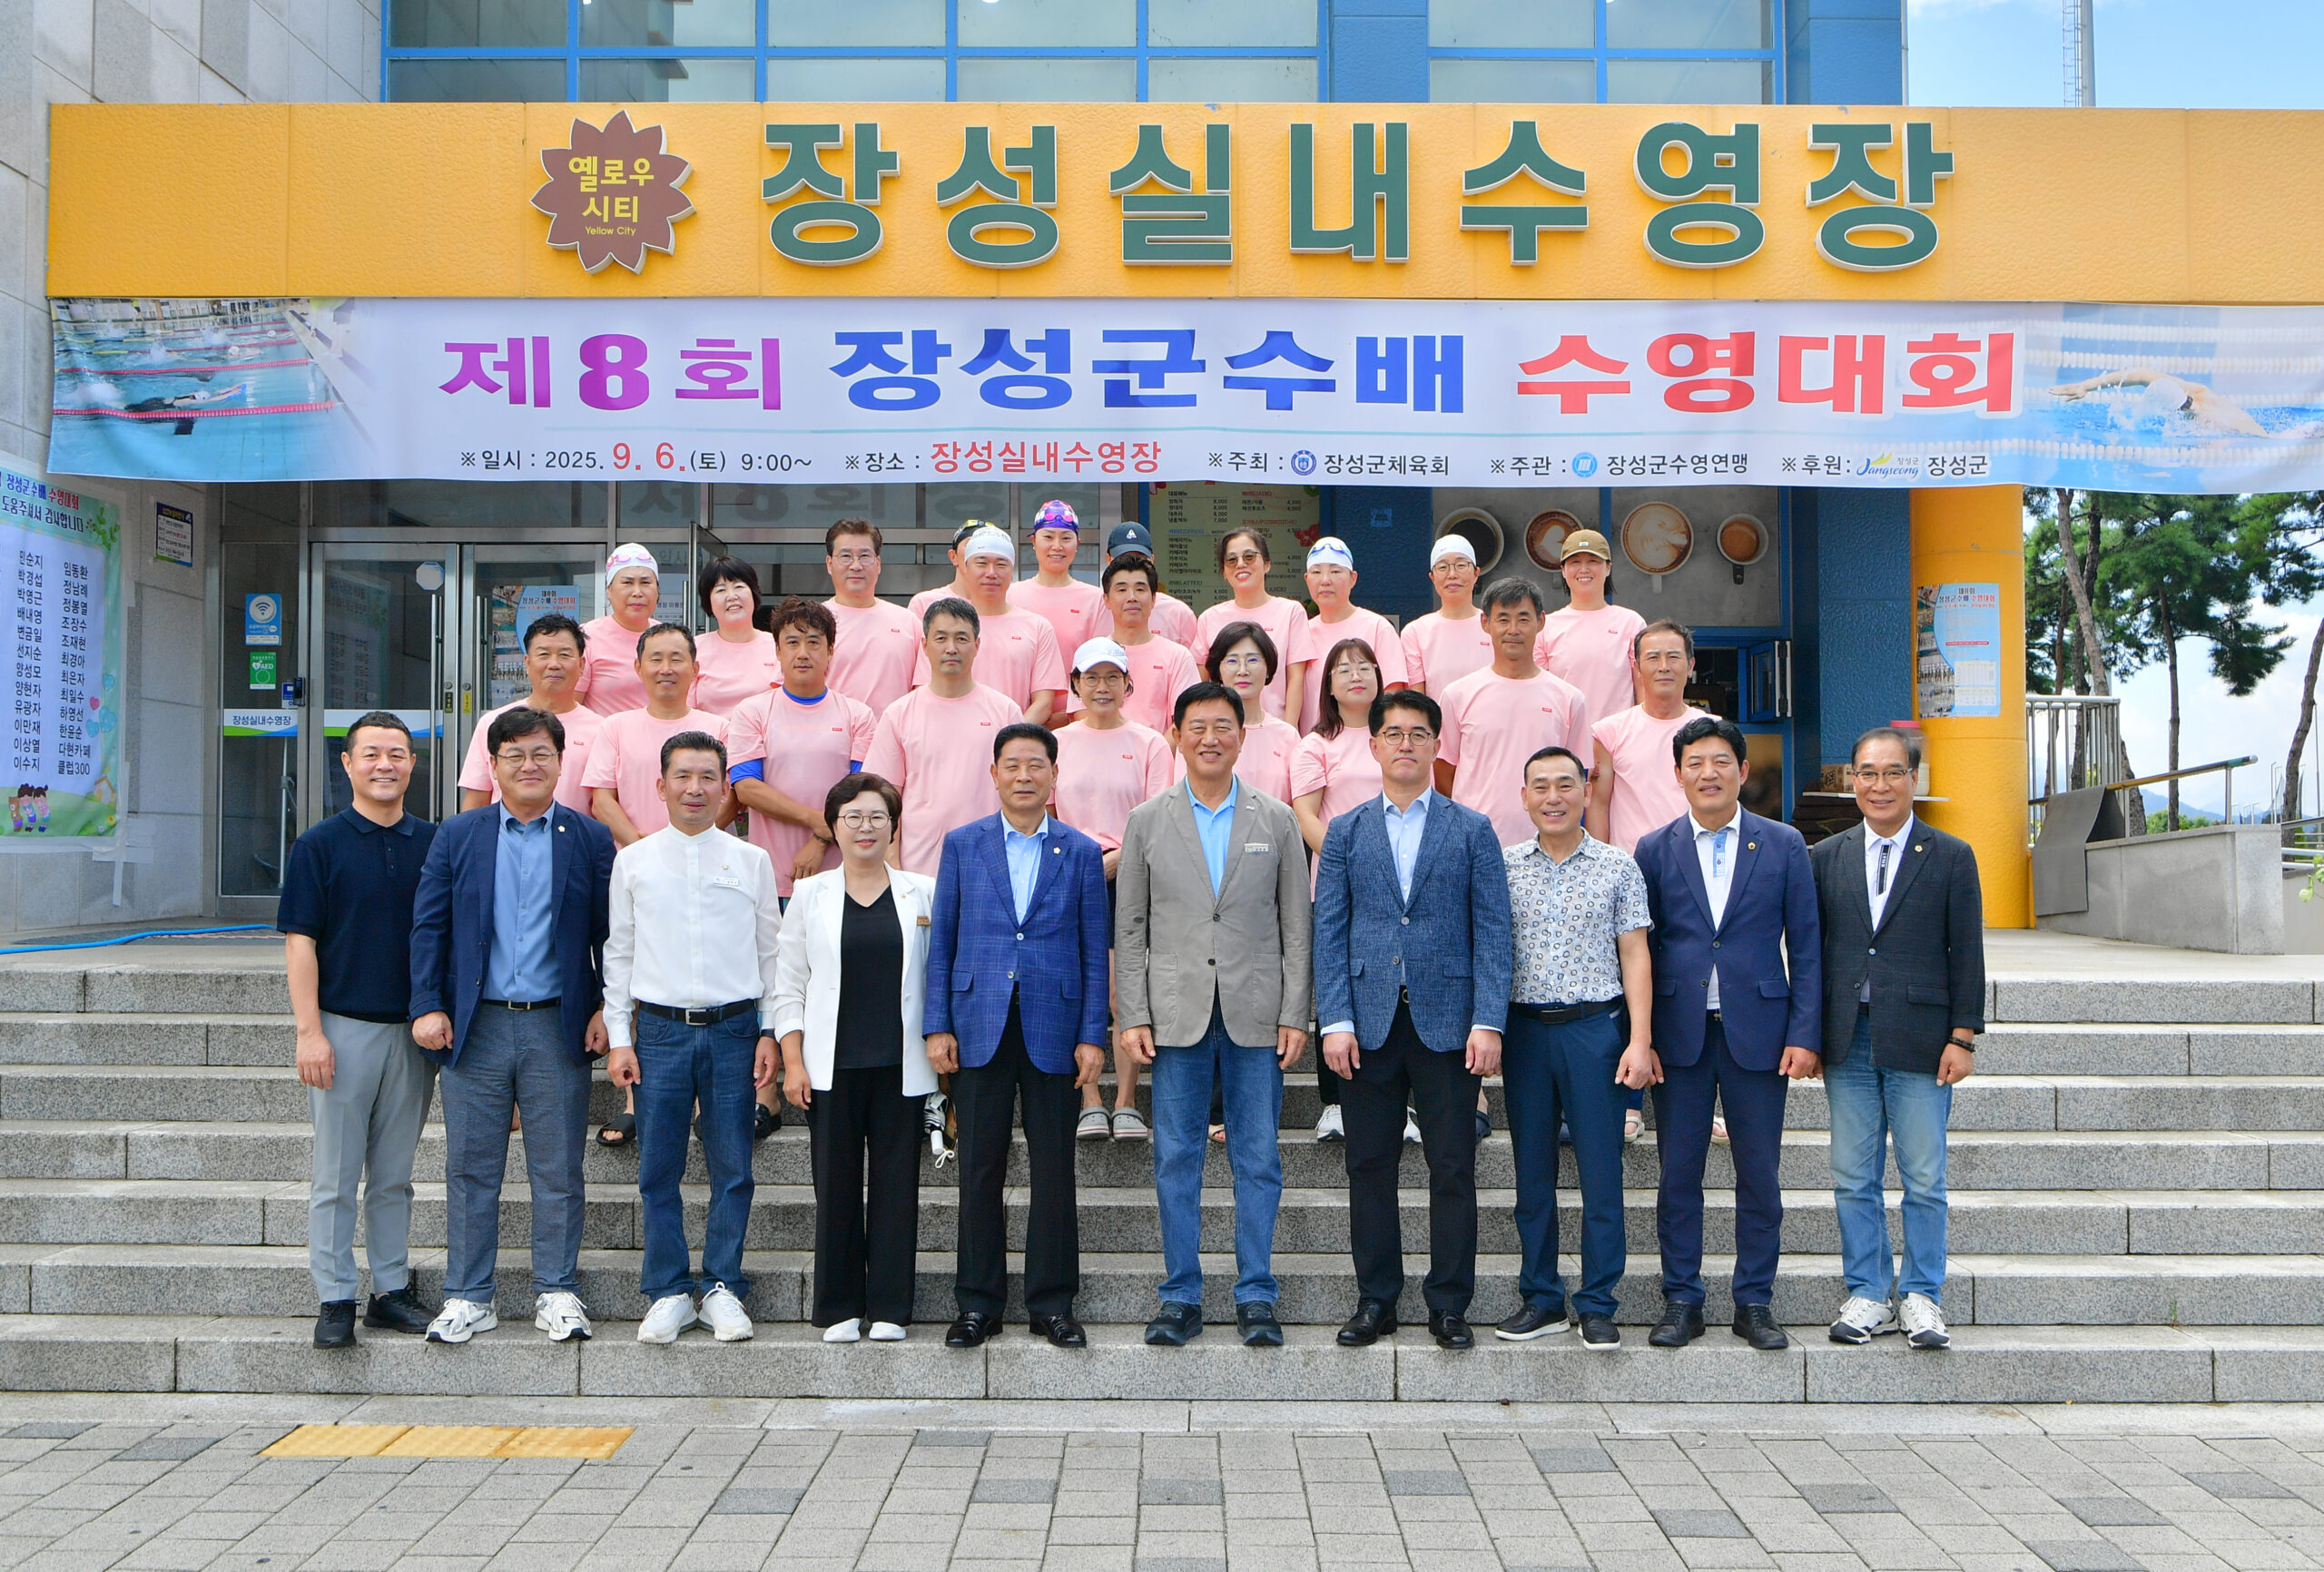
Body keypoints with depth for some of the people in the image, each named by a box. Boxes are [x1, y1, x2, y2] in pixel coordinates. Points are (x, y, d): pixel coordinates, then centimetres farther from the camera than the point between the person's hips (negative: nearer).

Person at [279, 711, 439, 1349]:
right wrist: (309, 1032, -12)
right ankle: (335, 1300, 10)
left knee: (394, 1175, 11)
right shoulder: (319, 845, -2)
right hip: (343, 1027, -3)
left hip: (413, 1030, 3)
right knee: (336, 1176, 2)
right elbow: (300, 942, -5)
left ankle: (392, 1291, 19)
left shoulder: (434, 844, 8)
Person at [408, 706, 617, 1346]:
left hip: (559, 1028, -1)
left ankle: (558, 1292, 16)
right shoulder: (457, 836, 7)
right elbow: (428, 926, 4)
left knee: (558, 1171, 5)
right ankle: (468, 1297, 17)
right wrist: (427, 1006, -5)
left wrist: (607, 1009, -4)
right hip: (474, 1026, 1)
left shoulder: (591, 839, 5)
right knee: (470, 1168, 6)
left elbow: (610, 933, 4)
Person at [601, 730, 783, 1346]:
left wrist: (770, 1032, 2)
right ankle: (668, 1292, 14)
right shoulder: (633, 861, 6)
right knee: (658, 1170, 3)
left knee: (732, 1169, 3)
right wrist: (619, 1038, 2)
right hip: (660, 1029, 0)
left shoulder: (752, 861, 6)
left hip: (734, 1027, 0)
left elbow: (770, 952, 8)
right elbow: (618, 954, 8)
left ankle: (721, 1288, 14)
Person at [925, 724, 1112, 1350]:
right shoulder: (962, 845, 8)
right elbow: (940, 941, 7)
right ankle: (978, 1303, 15)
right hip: (979, 1027, 0)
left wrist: (1092, 1036, -2)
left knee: (1054, 1170, 3)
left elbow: (1096, 951, 5)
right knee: (979, 1169, 4)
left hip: (1053, 1029, 0)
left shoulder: (1081, 852, 7)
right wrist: (936, 1026, 0)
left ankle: (1052, 1304, 14)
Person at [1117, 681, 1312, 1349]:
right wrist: (1133, 1016, -2)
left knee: (1258, 1161, 3)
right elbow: (1130, 930, 6)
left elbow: (1296, 925, 5)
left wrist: (1295, 1015, -2)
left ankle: (1256, 1297, 13)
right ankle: (1181, 1298, 14)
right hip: (1177, 1016, 0)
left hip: (1256, 1016, 0)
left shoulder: (1276, 819, 7)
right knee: (1176, 1160, 4)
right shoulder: (1147, 822, 7)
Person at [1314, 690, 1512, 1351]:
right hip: (1368, 1021, 1)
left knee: (1453, 1170, 2)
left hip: (1446, 1021, -1)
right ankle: (1376, 1300, 18)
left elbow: (1492, 931, 1)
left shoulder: (1472, 830, 6)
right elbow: (1329, 932, 5)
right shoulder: (1346, 832, 10)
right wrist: (1335, 1020, -5)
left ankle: (1449, 1303, 14)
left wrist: (1488, 1022, -9)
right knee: (1370, 1167, 6)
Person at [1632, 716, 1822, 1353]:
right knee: (1678, 1173, 5)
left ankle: (1755, 1302, 17)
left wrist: (1805, 1034, -4)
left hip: (1757, 1032, 0)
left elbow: (1806, 946, 3)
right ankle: (1681, 1300, 16)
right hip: (1679, 1033, 0)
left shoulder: (1784, 846, 4)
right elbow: (1640, 948, 6)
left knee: (1759, 1174, 5)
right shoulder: (1655, 850, 5)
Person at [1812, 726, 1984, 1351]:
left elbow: (1967, 954, 1)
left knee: (1924, 1179, 3)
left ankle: (1921, 1297, 16)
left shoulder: (1951, 857, 2)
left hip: (1919, 1041, -2)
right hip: (1847, 1041, 2)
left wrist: (1962, 1036, -4)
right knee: (1853, 1177, 7)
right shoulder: (1826, 857, 8)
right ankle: (1868, 1295, 17)